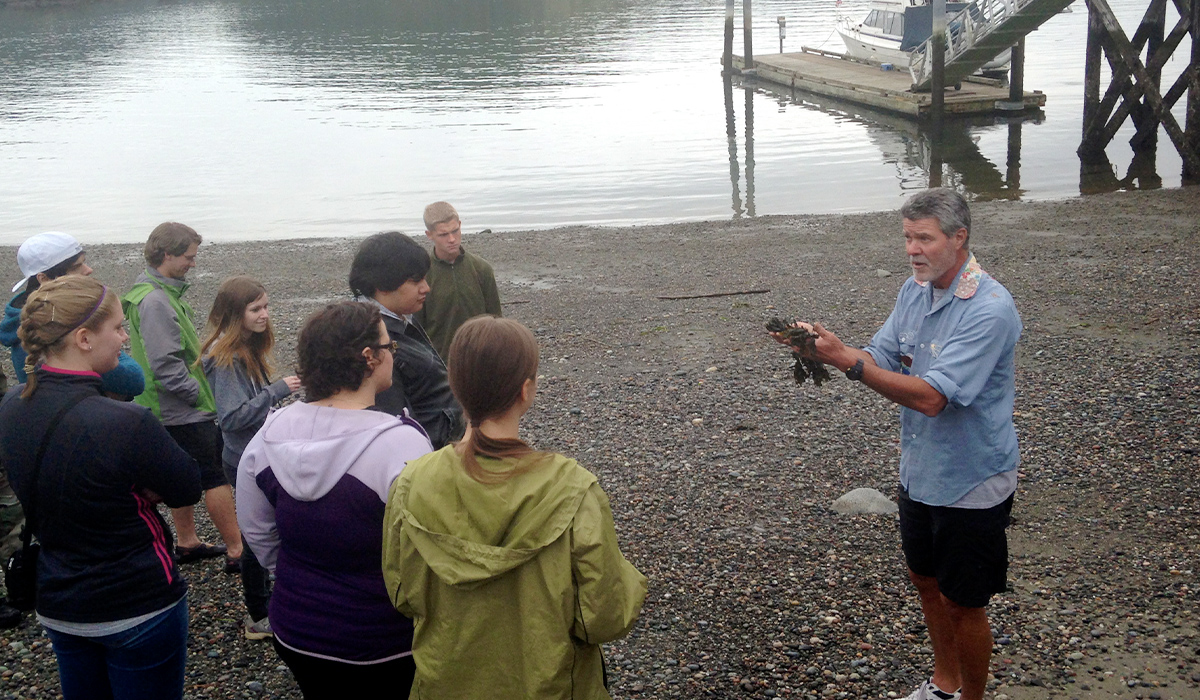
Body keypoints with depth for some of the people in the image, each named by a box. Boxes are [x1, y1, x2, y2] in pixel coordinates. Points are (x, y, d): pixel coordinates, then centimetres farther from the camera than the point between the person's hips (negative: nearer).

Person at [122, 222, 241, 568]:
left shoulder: (161, 291, 11)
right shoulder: (155, 301, -22)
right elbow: (166, 367, -26)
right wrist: (199, 394, -18)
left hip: (176, 409, 10)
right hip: (184, 411, -10)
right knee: (217, 476, -4)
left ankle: (187, 542, 30)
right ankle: (236, 550, 3)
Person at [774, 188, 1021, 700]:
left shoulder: (989, 310, -26)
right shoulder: (915, 290, 1)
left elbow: (931, 396, -31)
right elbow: (880, 361, 0)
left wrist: (848, 360, -35)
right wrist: (820, 346, -18)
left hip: (971, 482, -8)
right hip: (919, 471, 8)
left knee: (962, 603, 7)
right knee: (925, 580, 23)